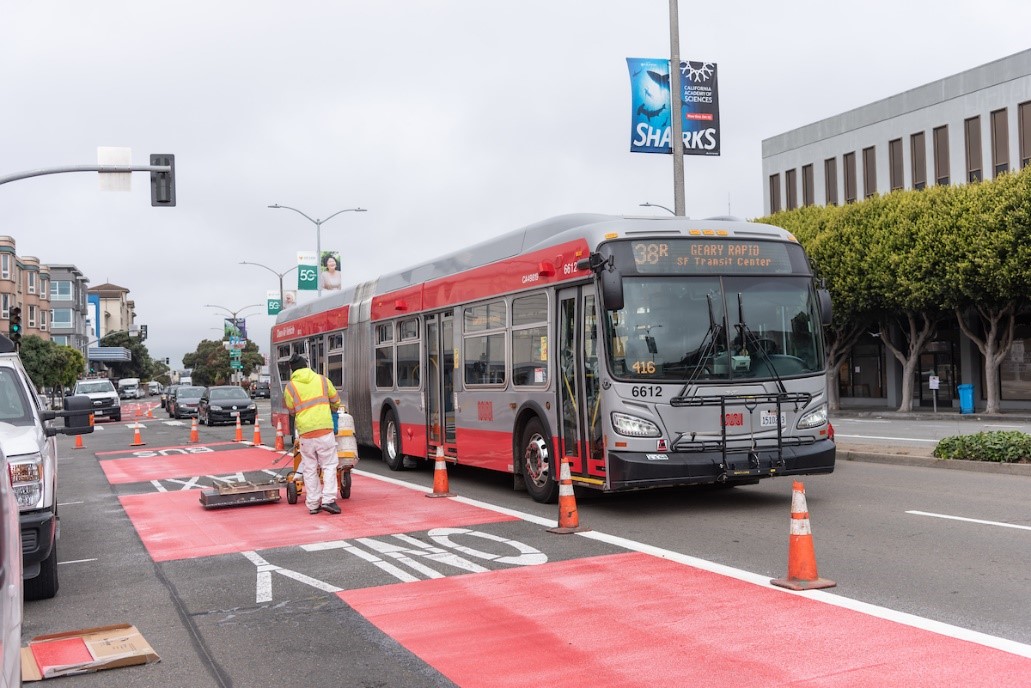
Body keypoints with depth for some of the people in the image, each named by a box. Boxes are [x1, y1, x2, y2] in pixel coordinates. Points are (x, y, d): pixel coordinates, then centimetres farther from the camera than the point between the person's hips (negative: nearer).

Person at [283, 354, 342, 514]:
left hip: (305, 432, 0)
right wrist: (332, 411, 39)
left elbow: (291, 410, 11)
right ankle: (328, 499, -6)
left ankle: (313, 504, 11)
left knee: (310, 469, 9)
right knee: (329, 465, 6)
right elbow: (336, 401, 17)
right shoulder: (322, 380, 6)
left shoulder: (290, 387, 1)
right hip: (324, 428, 0)